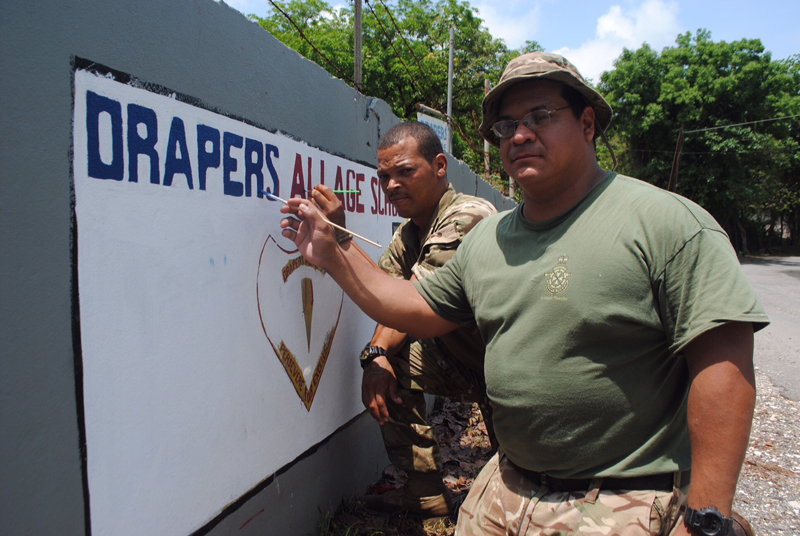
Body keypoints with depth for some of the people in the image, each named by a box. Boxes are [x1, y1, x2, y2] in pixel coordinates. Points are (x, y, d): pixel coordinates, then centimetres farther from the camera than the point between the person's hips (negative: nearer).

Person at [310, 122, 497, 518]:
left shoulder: (469, 217, -24)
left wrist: (340, 237, -29)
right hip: (468, 365, 7)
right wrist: (376, 354, -19)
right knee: (391, 361, 0)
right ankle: (426, 493, 13)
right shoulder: (409, 233, 4)